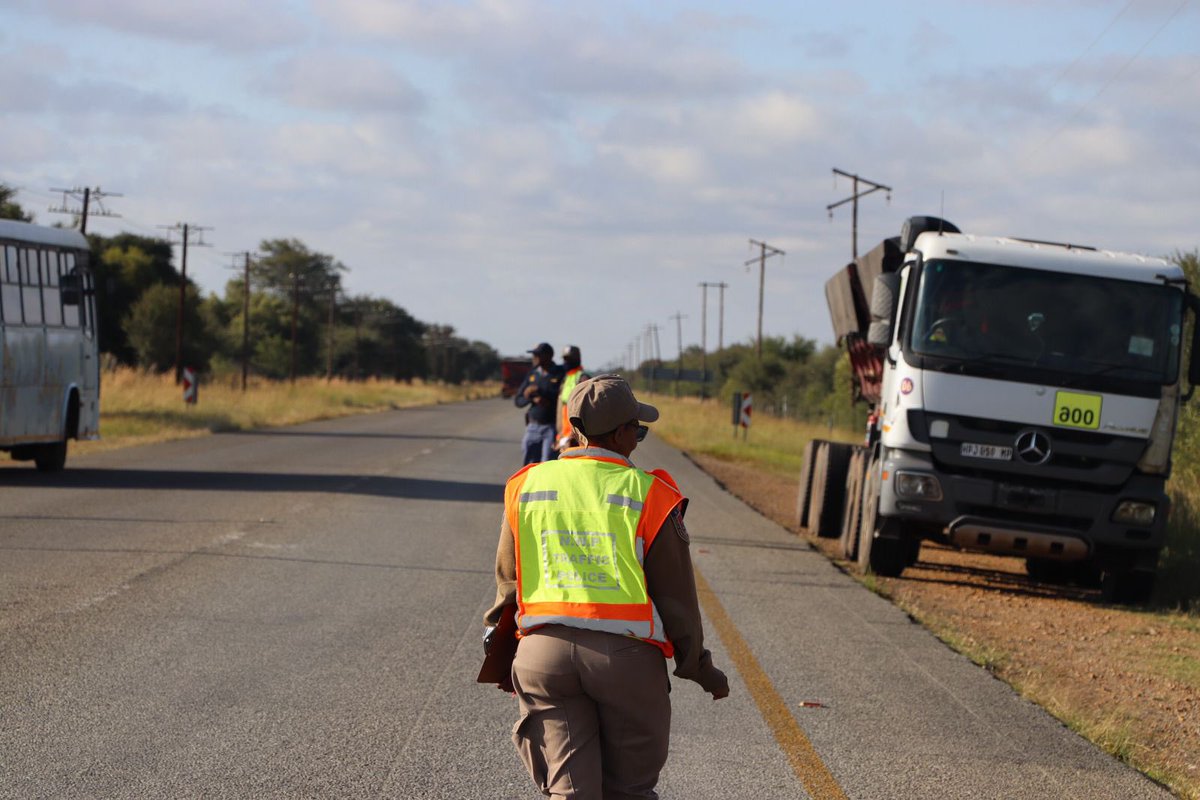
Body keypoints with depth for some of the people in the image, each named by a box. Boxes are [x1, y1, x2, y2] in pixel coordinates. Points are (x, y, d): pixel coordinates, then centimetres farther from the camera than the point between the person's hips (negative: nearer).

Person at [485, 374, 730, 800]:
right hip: (626, 654, -3)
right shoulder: (648, 496, -4)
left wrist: (501, 627, 34)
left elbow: (509, 579, 16)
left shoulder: (526, 486, 7)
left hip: (543, 650, 3)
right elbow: (676, 594, 0)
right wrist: (699, 666, 12)